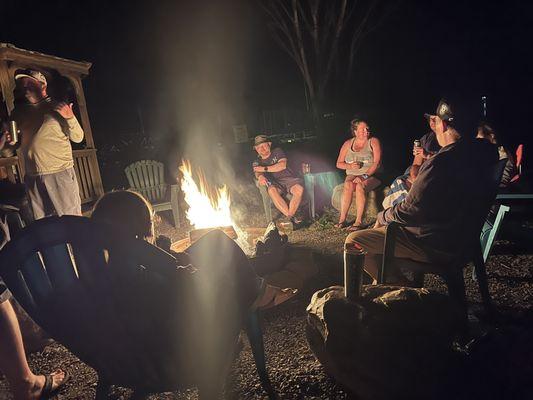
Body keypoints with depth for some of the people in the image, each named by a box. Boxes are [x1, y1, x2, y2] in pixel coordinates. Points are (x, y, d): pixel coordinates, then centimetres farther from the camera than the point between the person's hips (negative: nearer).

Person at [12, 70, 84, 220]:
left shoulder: (57, 107, 3)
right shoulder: (19, 112, 15)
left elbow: (78, 138, -1)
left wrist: (70, 117, -17)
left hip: (59, 172, -4)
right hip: (32, 177, 4)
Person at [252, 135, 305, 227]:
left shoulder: (277, 152, 12)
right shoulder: (257, 162, 16)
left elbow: (282, 165, -5)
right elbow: (257, 172, -6)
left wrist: (264, 169, -8)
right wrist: (260, 176, -32)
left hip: (288, 178, 0)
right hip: (274, 183, 0)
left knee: (299, 189, -35)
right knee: (271, 190, -38)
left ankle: (289, 215, -26)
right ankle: (292, 218, -36)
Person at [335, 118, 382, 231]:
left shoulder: (374, 141, 2)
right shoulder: (348, 143, 12)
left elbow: (377, 163, -9)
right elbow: (339, 163, 12)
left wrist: (365, 176, -23)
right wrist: (350, 166, -9)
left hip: (371, 176, -3)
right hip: (352, 175, 3)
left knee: (360, 186, -34)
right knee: (348, 185, -31)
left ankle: (359, 221, -35)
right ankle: (342, 219, -30)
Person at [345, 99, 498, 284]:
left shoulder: (440, 163, -28)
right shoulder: (485, 151, 0)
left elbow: (408, 212, -21)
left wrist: (382, 216, -2)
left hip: (437, 246, -10)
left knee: (354, 241, -9)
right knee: (381, 226, 26)